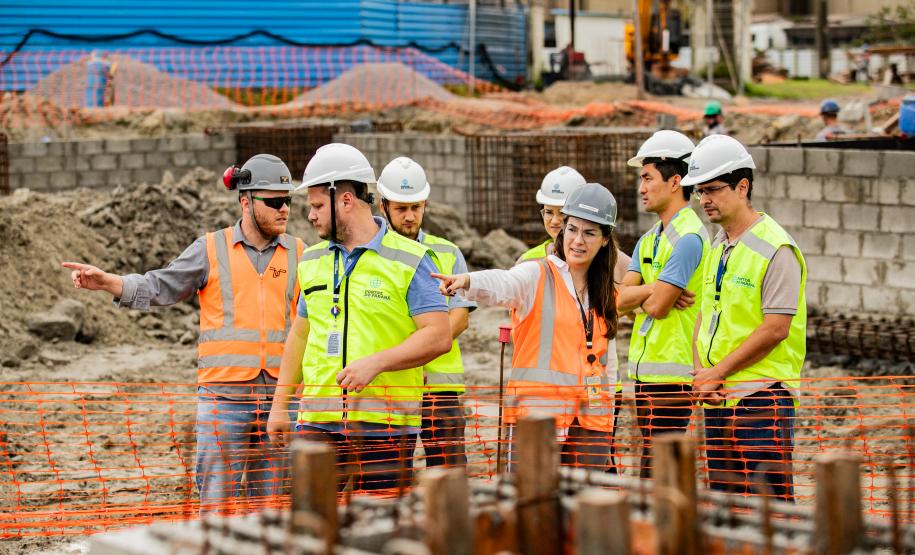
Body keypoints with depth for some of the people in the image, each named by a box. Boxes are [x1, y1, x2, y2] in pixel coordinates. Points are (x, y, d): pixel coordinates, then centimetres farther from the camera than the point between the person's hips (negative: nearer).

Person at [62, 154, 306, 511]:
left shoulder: (299, 255, 9)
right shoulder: (211, 250, 4)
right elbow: (159, 288, 3)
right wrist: (105, 282, -10)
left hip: (278, 397, 2)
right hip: (223, 395, -2)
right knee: (216, 501, -5)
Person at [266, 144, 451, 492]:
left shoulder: (410, 261, -3)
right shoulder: (312, 261, 16)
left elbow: (439, 336, -9)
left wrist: (375, 363, -19)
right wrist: (279, 405, 17)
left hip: (384, 422, -4)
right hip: (318, 423, 5)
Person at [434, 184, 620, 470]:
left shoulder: (607, 295, 16)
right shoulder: (536, 276, -2)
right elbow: (502, 285, -25)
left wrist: (607, 429, 19)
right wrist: (468, 281, -47)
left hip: (592, 421, 5)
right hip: (538, 413, -5)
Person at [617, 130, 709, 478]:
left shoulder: (688, 237, -13)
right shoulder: (649, 239, 17)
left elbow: (656, 306, -18)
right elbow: (621, 300, 7)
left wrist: (639, 296, 3)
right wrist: (655, 289, -10)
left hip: (672, 374, -10)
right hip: (644, 370, 10)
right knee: (651, 467, 12)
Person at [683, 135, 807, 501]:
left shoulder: (775, 248, -12)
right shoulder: (716, 247, 14)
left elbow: (775, 328, -17)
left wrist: (718, 372, -13)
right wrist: (701, 371, 1)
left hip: (762, 395, -8)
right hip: (717, 397, 8)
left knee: (766, 497, -9)